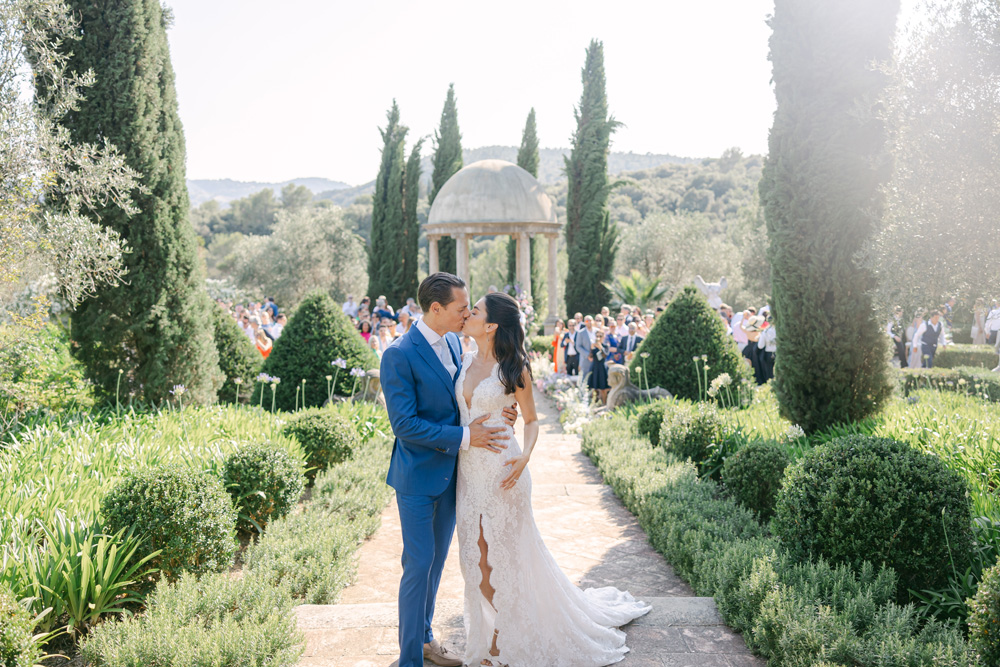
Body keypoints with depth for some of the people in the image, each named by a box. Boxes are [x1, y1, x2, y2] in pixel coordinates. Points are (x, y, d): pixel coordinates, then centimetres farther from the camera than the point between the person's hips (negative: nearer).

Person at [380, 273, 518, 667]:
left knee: (437, 560, 18)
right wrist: (463, 437, -22)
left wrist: (495, 412, -3)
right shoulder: (399, 356, -19)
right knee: (419, 564, -1)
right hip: (418, 476, -7)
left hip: (450, 473, 8)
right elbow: (404, 424, -22)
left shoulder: (453, 343, 5)